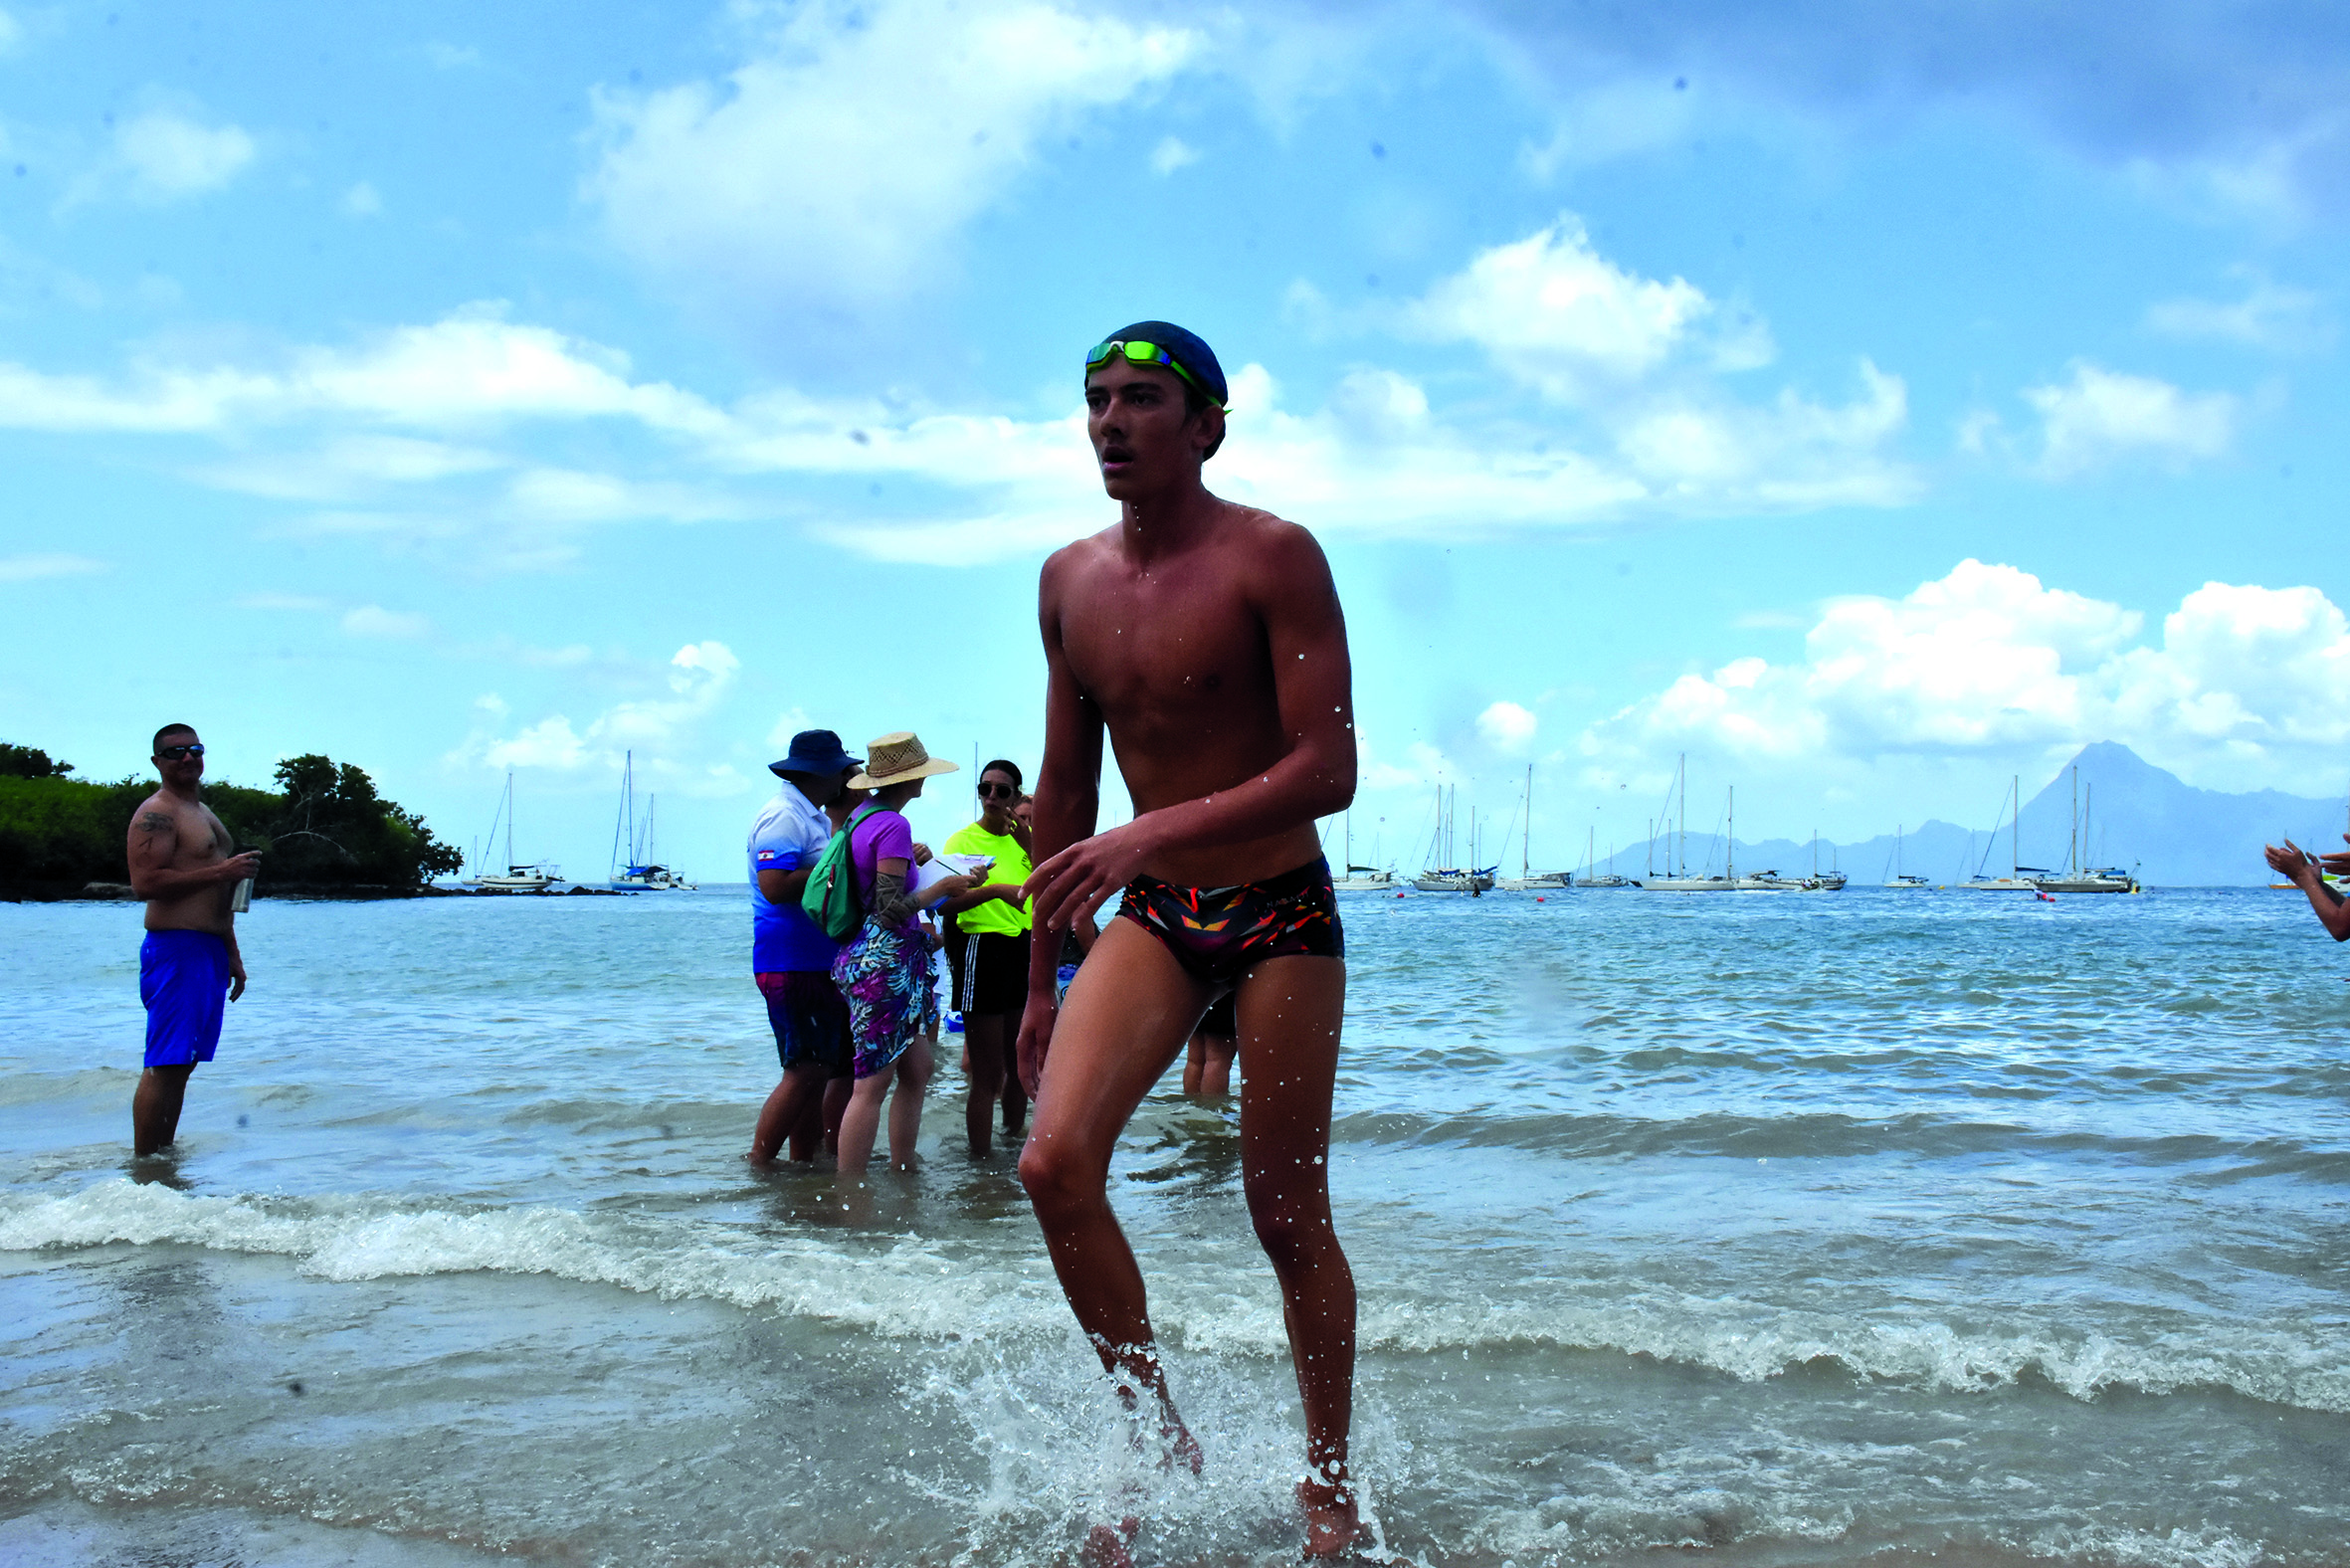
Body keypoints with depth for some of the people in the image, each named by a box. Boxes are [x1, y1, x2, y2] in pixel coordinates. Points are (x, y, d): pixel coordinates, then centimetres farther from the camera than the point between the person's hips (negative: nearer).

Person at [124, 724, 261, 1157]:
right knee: (164, 1066, -11)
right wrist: (222, 872, -19)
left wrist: (232, 955, 26)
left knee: (181, 1065, 10)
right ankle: (144, 1166, -9)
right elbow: (145, 882, -20)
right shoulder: (156, 813, -8)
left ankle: (164, 1156, 13)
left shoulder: (202, 812, 23)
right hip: (175, 948, -9)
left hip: (210, 950, 9)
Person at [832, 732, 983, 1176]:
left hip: (866, 953, 10)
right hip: (885, 961, -10)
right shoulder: (893, 825, -16)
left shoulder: (860, 817, 12)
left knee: (916, 1068, 14)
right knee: (873, 1083, -8)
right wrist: (944, 886, -10)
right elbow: (891, 910, -19)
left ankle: (904, 1172, 18)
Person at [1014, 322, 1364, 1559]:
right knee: (1055, 1161, -15)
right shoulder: (1068, 580, 4)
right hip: (1152, 915, 4)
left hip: (1281, 912, -4)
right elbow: (1064, 787, 11)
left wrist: (1147, 835, -31)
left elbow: (1327, 770, -21)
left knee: (1286, 1212, 2)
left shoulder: (1274, 559, -13)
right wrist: (1041, 978, 12)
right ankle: (1162, 1442, 3)